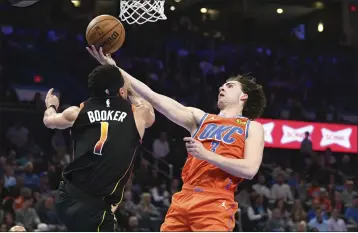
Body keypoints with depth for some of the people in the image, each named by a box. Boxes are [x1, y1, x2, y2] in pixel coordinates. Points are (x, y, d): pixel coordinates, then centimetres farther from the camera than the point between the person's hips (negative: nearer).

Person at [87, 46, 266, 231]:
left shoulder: (252, 127, 11)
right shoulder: (200, 118, 21)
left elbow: (250, 169, -5)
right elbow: (153, 98, 15)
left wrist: (206, 155, -11)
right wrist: (114, 68, 9)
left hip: (215, 205, -5)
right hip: (184, 200, 5)